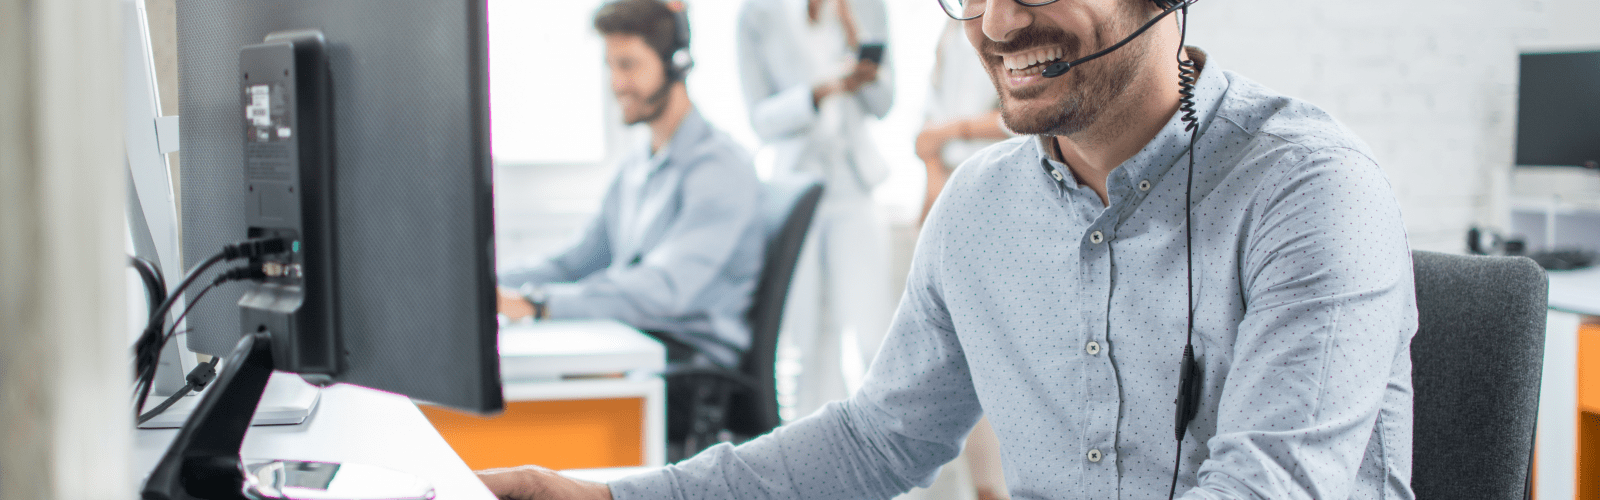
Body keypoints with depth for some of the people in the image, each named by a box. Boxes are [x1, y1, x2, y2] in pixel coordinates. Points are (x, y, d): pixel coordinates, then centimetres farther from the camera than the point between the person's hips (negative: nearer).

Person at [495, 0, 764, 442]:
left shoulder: (720, 167, -12)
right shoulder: (636, 167, 20)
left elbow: (664, 289, -25)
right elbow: (581, 262, 23)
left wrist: (537, 304, -33)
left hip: (690, 364, -8)